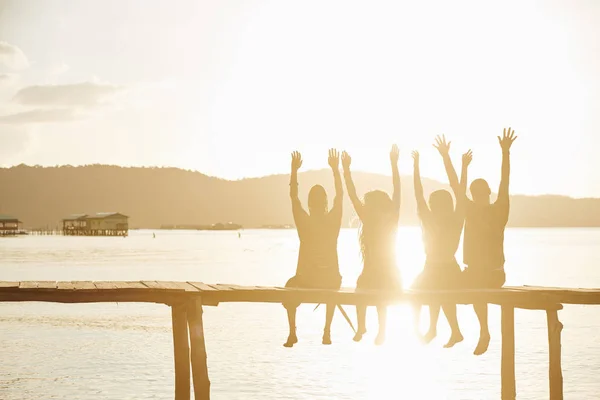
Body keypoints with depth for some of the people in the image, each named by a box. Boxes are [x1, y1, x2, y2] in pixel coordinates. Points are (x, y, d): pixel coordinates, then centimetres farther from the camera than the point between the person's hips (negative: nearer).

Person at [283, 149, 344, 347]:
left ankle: (292, 333, 20)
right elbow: (340, 194, 4)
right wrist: (335, 168, 8)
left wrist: (294, 170, 4)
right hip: (330, 280, 2)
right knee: (332, 293, 38)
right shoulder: (333, 221, -9)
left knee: (290, 287, 31)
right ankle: (327, 332, 29)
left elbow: (293, 196, -1)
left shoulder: (304, 222, -12)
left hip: (305, 281, -2)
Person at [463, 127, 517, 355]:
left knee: (477, 289, -31)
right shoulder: (470, 209, 7)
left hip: (493, 272, -5)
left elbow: (504, 183, -13)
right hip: (473, 271, 5)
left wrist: (505, 152, -22)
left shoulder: (499, 211, -3)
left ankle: (484, 332, -17)